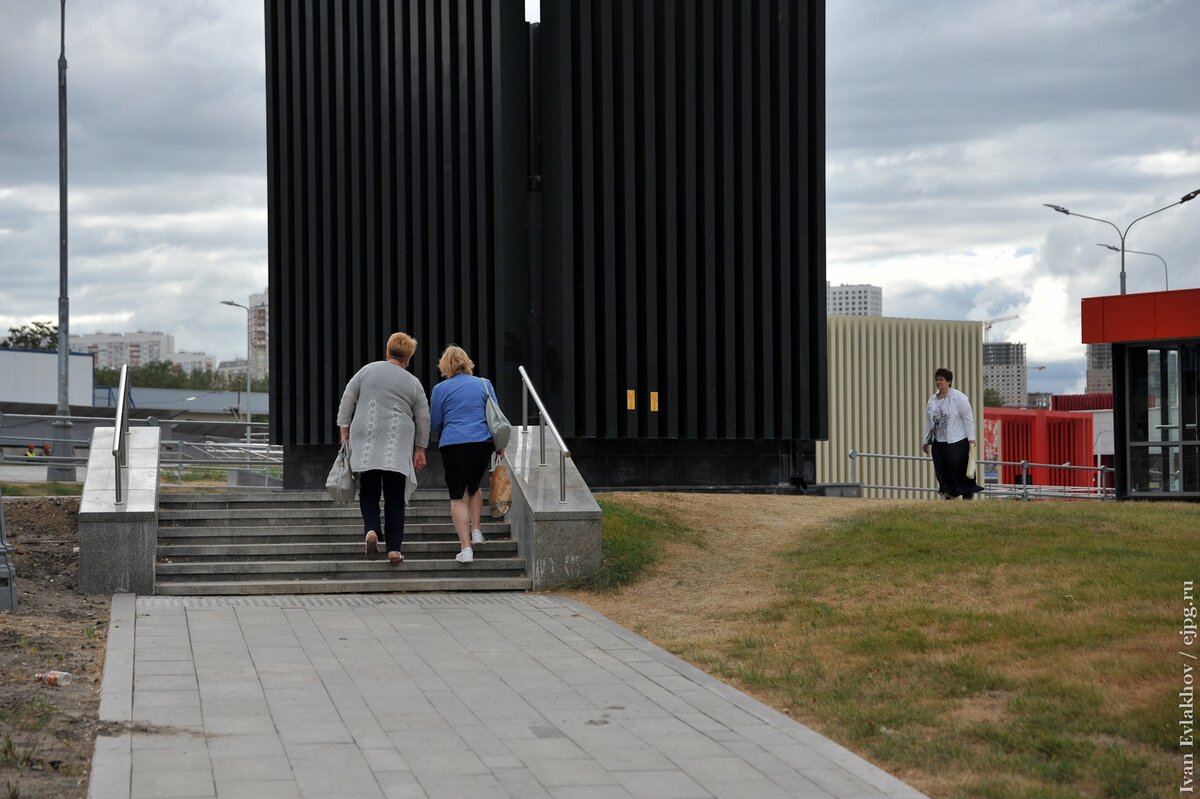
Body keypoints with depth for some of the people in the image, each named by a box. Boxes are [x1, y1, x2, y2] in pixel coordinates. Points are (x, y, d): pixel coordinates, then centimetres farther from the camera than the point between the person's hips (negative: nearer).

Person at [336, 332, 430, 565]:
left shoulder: (367, 370, 7)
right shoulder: (414, 383, 7)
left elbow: (347, 399, 5)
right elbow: (423, 419, 8)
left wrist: (344, 428, 12)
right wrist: (420, 449, 16)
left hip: (365, 441, 0)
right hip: (398, 447, 0)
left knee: (368, 492, 11)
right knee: (395, 498, 3)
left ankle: (371, 529, -14)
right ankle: (394, 548, -3)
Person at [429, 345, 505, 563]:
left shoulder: (441, 389, 3)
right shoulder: (484, 384, 9)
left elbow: (435, 424, 9)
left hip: (454, 445, -3)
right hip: (483, 443, 3)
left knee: (458, 496, 0)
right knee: (474, 487, 26)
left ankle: (466, 547, -9)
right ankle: (476, 531, 18)